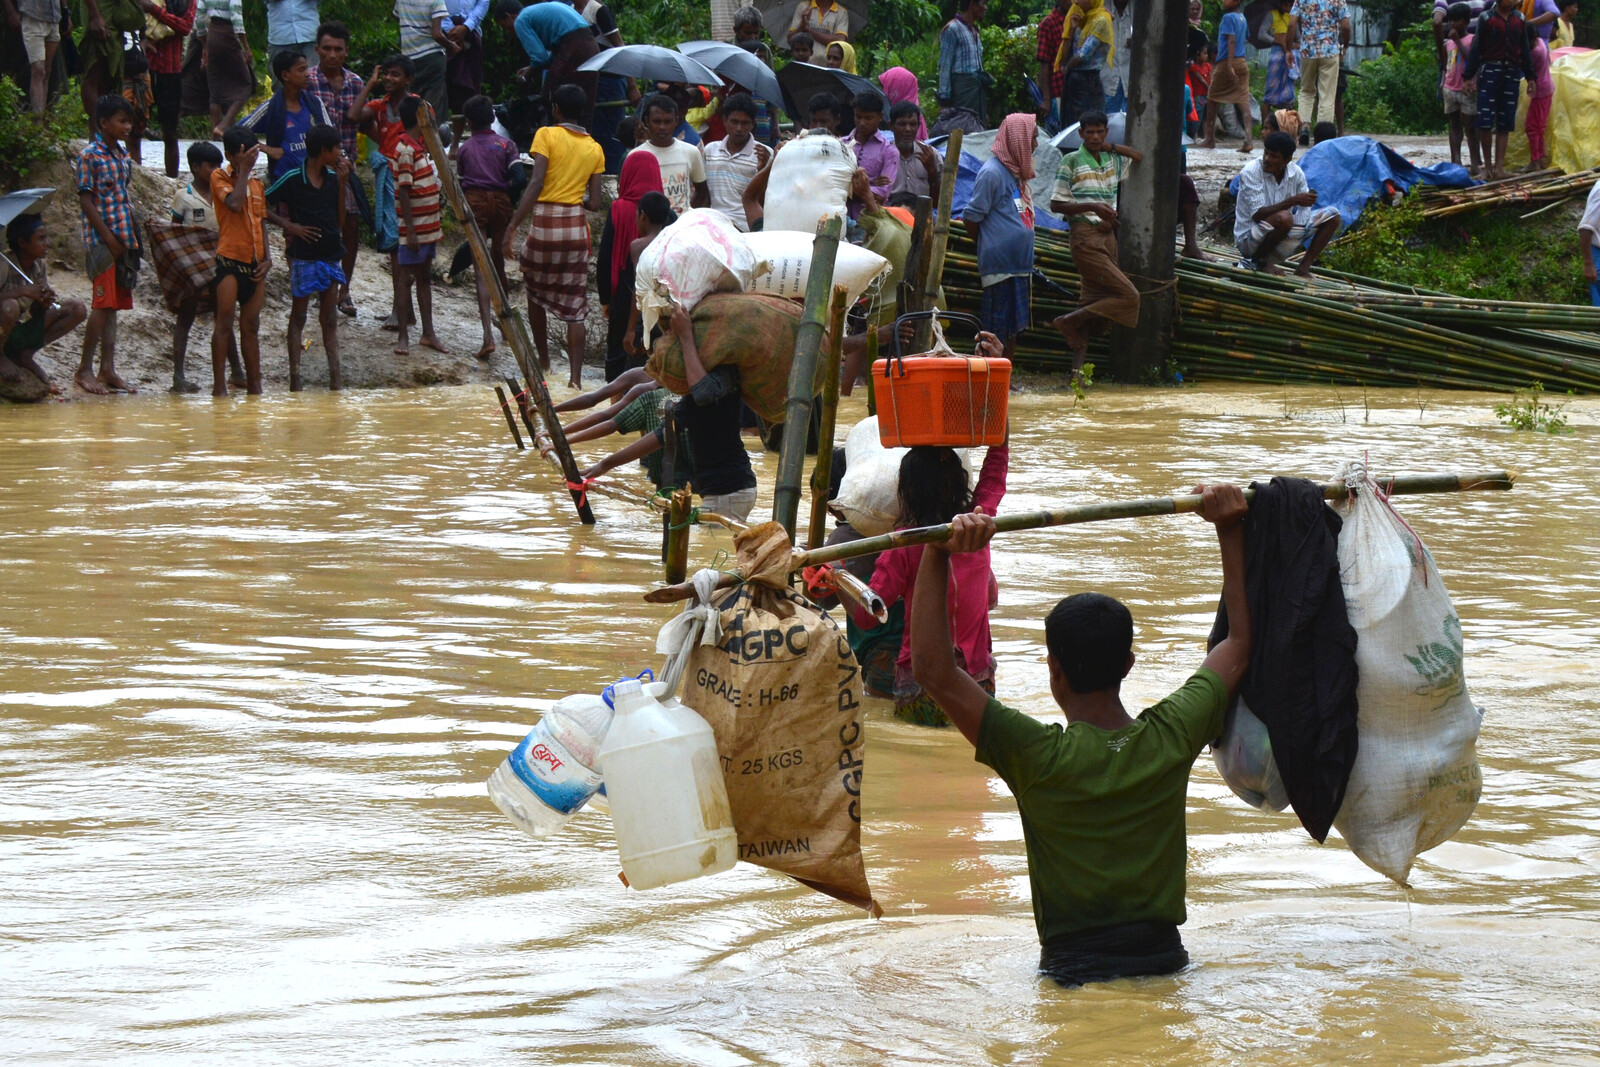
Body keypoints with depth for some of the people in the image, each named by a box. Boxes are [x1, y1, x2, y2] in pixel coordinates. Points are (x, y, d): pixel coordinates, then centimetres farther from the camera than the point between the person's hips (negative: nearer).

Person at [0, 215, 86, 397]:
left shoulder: (40, 265, 2)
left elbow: (35, 313, 6)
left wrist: (44, 303, -18)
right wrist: (23, 291, -35)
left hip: (17, 335, 7)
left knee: (78, 309, -1)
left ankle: (24, 354, -1)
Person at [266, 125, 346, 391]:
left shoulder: (333, 178, 6)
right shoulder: (292, 178, -10)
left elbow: (340, 221, 6)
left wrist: (341, 183, 0)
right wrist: (290, 227, -12)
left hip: (330, 255, 5)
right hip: (303, 256, -5)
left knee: (330, 319, 7)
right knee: (298, 316, 3)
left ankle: (335, 378, 8)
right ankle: (295, 379, 6)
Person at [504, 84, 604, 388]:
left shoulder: (547, 135, -5)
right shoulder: (595, 149, 8)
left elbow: (536, 183, -15)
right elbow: (594, 202, 5)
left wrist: (513, 226, -16)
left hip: (545, 223, -3)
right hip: (577, 226, 3)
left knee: (535, 294, 20)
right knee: (574, 307, 3)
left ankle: (543, 360, 28)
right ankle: (575, 377, -5)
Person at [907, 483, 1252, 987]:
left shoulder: (1041, 759, -12)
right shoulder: (1171, 738, 0)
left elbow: (935, 670, -15)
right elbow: (1241, 646, 16)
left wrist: (939, 555, -15)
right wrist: (1231, 533, 21)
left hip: (1074, 972, -4)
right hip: (1163, 960, 4)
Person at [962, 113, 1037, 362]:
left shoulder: (1017, 173, 16)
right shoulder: (992, 172, -12)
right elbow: (971, 217, -10)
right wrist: (986, 247, 3)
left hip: (1020, 265, 9)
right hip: (1000, 265, -9)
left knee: (1013, 331, 11)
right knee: (998, 332, -7)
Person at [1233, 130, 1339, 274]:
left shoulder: (1296, 173, -4)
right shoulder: (1251, 172, -19)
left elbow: (1304, 212, -3)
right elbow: (1257, 215, -27)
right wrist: (1292, 201, -33)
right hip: (1249, 240, -7)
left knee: (1332, 216, 1)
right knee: (1283, 217, -37)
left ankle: (1304, 268, -4)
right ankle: (1259, 261, -12)